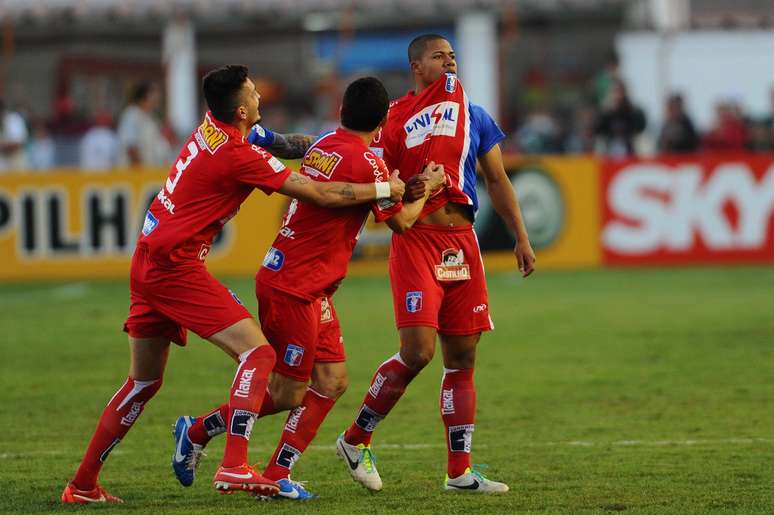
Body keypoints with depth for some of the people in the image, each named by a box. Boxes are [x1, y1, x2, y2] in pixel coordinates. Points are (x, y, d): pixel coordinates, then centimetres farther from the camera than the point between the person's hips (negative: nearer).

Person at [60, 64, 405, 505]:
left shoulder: (212, 127, 7)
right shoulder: (239, 156, -17)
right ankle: (234, 468, -23)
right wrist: (384, 190, 1)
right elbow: (320, 194, -10)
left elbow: (278, 143, 29)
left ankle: (83, 485, 20)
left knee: (144, 382, 17)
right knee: (258, 353, -12)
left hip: (148, 262, 9)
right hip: (175, 266, -9)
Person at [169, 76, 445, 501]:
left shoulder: (322, 147, 7)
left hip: (313, 290, 9)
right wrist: (426, 188, 10)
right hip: (293, 287, -9)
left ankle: (277, 476, 6)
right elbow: (401, 222, -6)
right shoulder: (367, 162, -17)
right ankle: (196, 433, 14)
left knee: (332, 381, 7)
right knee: (288, 394, 0)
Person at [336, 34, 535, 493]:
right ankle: (355, 439, 4)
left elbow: (498, 180, 18)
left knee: (463, 358, 4)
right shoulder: (394, 119, 1)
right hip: (416, 239, -5)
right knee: (417, 352, -15)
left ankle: (459, 472, 8)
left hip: (462, 242, 5)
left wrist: (522, 238, 12)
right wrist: (405, 190, -19)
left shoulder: (473, 115, 13)